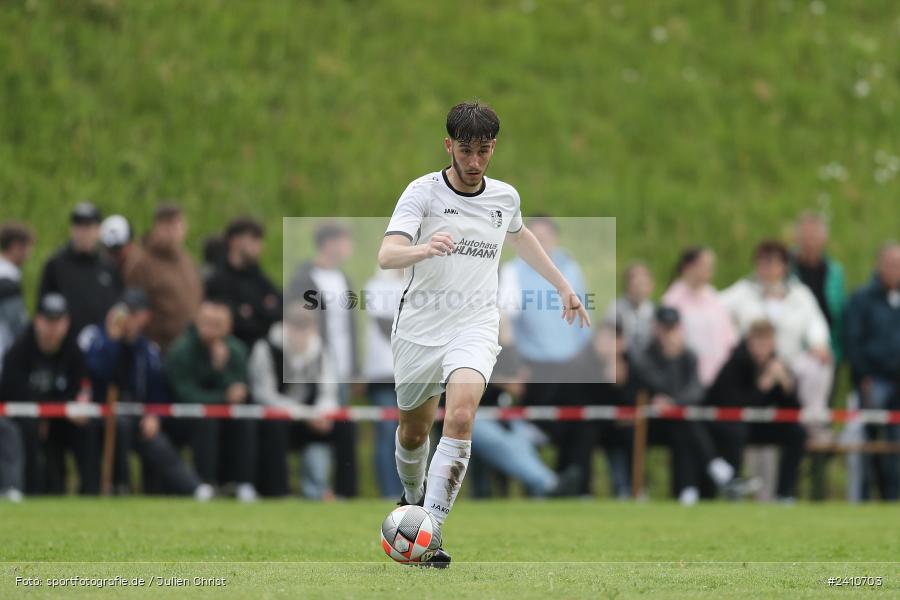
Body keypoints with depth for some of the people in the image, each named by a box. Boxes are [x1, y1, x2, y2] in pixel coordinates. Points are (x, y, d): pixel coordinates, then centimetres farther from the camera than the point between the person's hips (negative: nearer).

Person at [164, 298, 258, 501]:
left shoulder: (235, 350, -4)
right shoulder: (181, 350, -18)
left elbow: (239, 394, -12)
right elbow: (187, 395, -21)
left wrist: (222, 367, -27)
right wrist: (225, 397, -23)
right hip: (181, 421, -4)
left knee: (245, 420, -22)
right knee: (205, 421, -34)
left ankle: (243, 484, -18)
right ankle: (204, 484, -32)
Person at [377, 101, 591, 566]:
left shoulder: (505, 197, 5)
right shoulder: (423, 192, -8)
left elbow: (520, 236, 30)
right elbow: (386, 255, -22)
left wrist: (563, 286, 35)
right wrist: (424, 249, -44)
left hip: (475, 327, 1)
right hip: (419, 329, -1)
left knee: (461, 415, -24)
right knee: (414, 429, 14)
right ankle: (412, 498, 48)